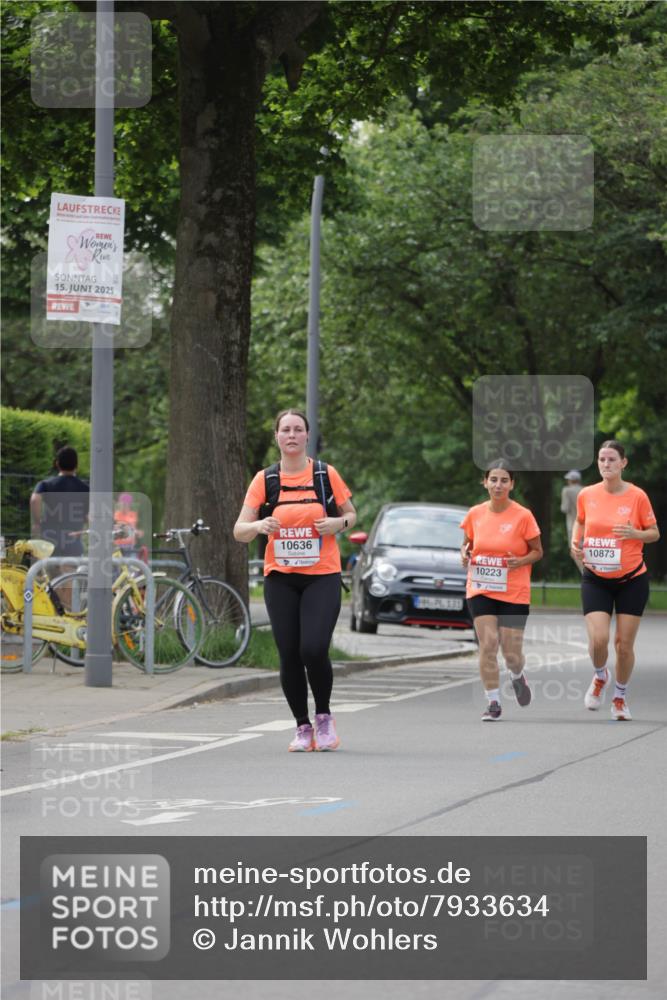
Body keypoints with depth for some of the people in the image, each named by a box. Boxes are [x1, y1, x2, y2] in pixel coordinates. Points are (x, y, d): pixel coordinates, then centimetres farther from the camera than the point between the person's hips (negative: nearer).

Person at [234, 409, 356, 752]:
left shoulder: (326, 475, 2)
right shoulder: (264, 480, 3)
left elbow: (350, 514, 14)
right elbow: (239, 531, 0)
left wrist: (338, 524, -9)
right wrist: (258, 525, -22)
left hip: (322, 577, -2)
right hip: (280, 578, 2)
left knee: (314, 649, -17)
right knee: (289, 656, -3)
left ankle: (323, 716, 7)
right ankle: (302, 727, 14)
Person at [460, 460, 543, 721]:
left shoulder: (523, 516, -7)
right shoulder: (475, 514, 1)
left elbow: (537, 551, 1)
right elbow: (466, 543, 16)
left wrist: (521, 560, -19)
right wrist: (465, 554, -8)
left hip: (514, 593, -2)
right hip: (480, 590, 2)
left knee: (511, 652, 0)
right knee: (487, 643, -12)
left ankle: (517, 677, 37)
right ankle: (493, 702, -2)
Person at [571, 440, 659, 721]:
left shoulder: (637, 496, -9)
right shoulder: (586, 495, -2)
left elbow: (655, 533, -1)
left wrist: (635, 534, -21)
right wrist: (576, 543, -1)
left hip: (631, 579, -1)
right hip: (595, 579, 1)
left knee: (624, 643, 1)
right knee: (598, 639, -14)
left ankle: (620, 698, 25)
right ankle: (600, 676, 20)